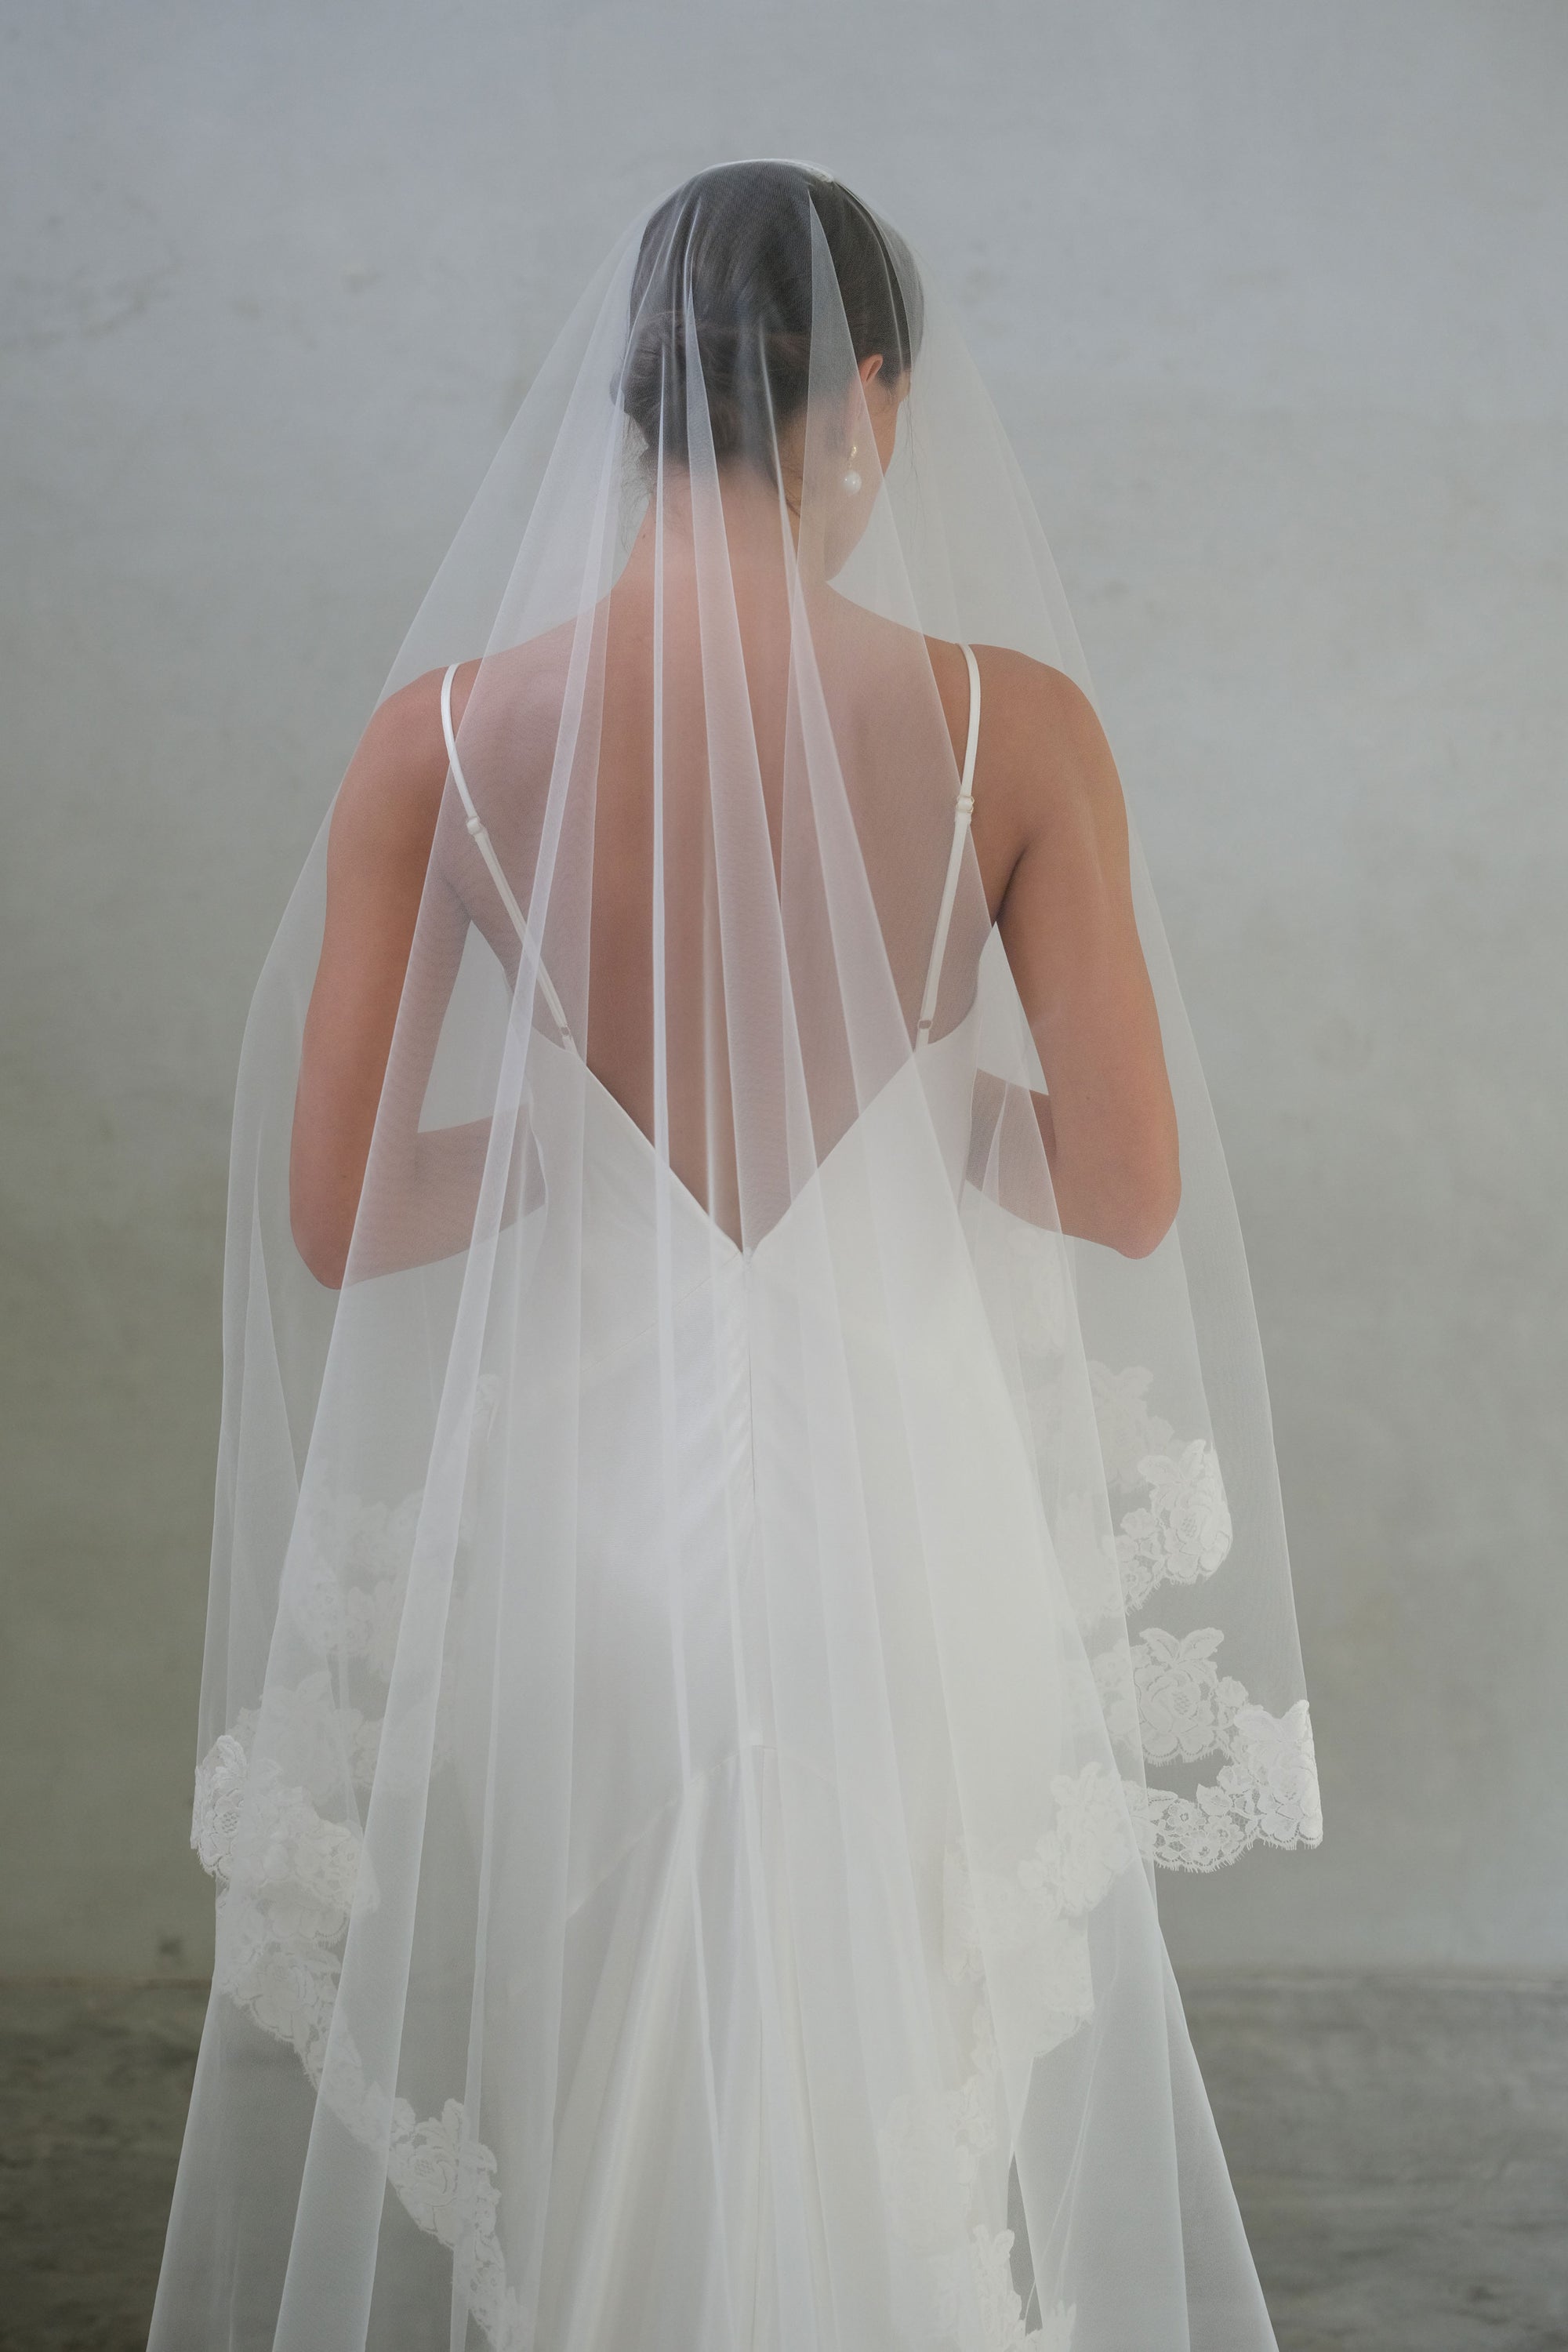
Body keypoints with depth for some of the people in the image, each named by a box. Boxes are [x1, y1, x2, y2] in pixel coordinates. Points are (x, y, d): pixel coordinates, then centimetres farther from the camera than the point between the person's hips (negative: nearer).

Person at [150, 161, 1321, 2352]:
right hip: (907, 1502, 0)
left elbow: (329, 1214, -6)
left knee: (583, 2140, 21)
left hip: (582, 1492, 1)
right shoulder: (1010, 722, -11)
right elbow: (1133, 1190, -8)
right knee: (910, 2133, 20)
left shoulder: (445, 733, -8)